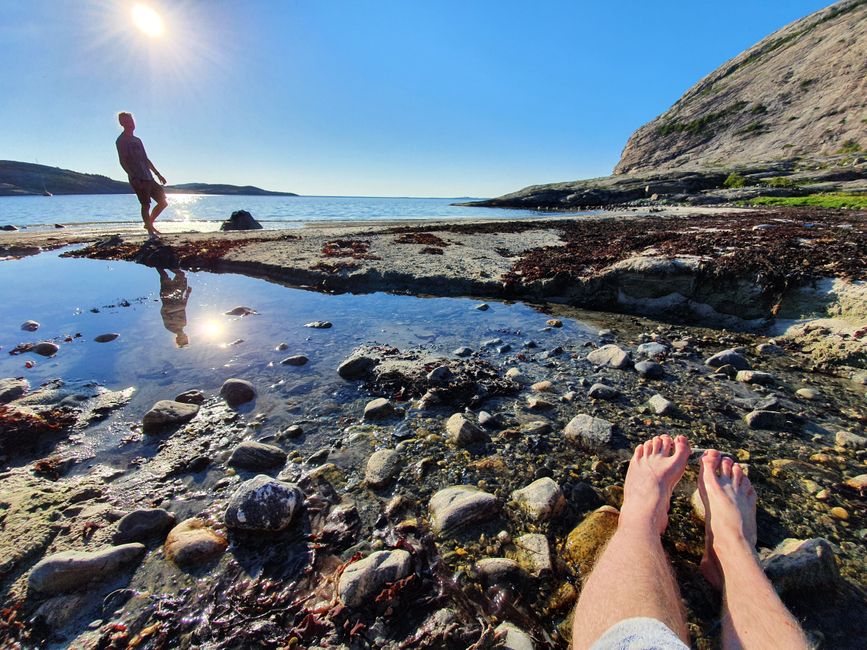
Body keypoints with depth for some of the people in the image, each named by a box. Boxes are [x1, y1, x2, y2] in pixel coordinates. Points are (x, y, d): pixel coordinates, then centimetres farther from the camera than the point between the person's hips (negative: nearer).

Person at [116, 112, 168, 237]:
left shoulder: (137, 140, 22)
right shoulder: (121, 140, -2)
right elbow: (123, 161, -10)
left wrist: (158, 174, 21)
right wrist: (133, 177, -21)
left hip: (148, 177, 8)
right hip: (137, 179, -8)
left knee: (163, 201, 7)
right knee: (146, 204, -9)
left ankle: (149, 224, 17)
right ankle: (150, 230, -4)